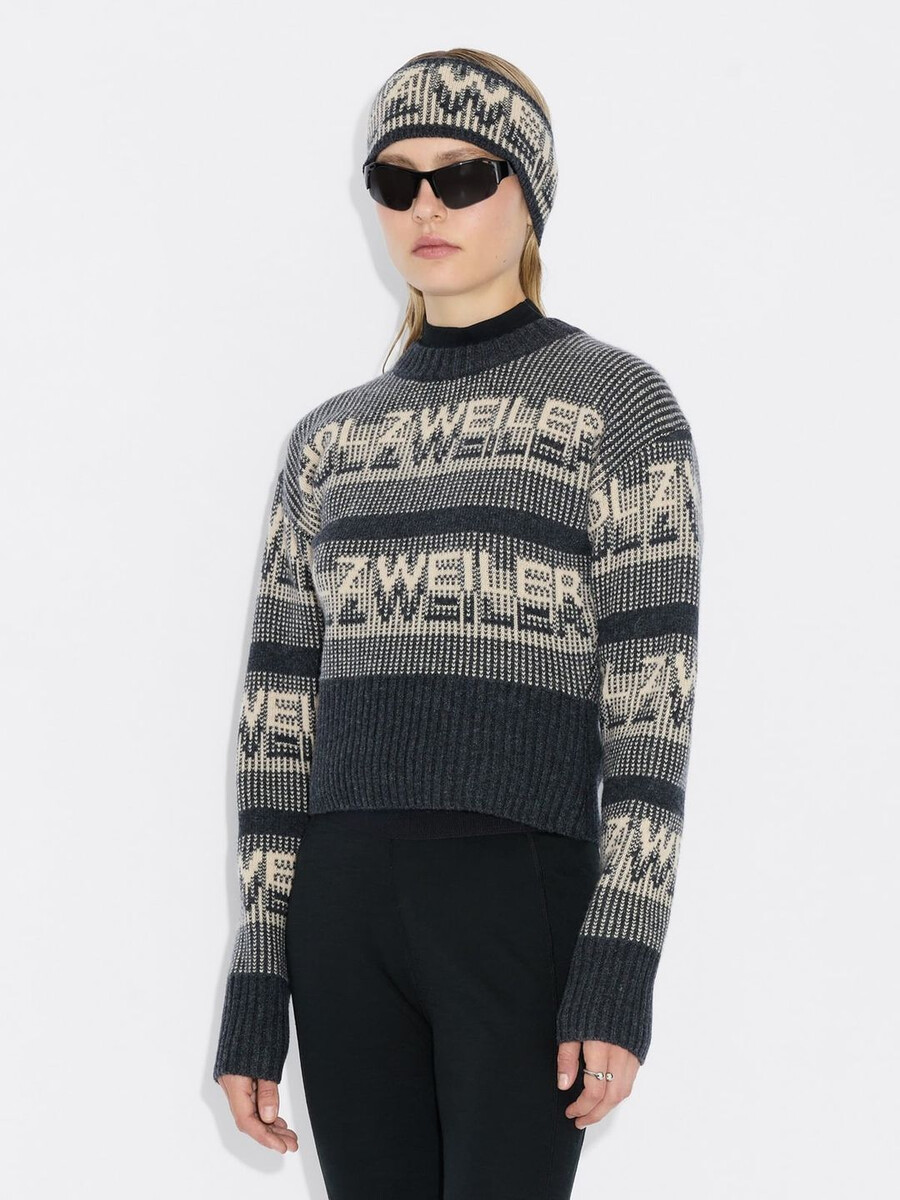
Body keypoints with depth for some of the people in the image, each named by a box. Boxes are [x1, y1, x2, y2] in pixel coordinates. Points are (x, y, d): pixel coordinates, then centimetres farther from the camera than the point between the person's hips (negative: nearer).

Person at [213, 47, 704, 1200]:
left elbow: (653, 698, -7)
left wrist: (623, 970, -16)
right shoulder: (328, 441, 15)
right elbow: (281, 718, 13)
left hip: (526, 905, -5)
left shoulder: (621, 403, 1)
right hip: (347, 909, 5)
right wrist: (256, 992, 7)